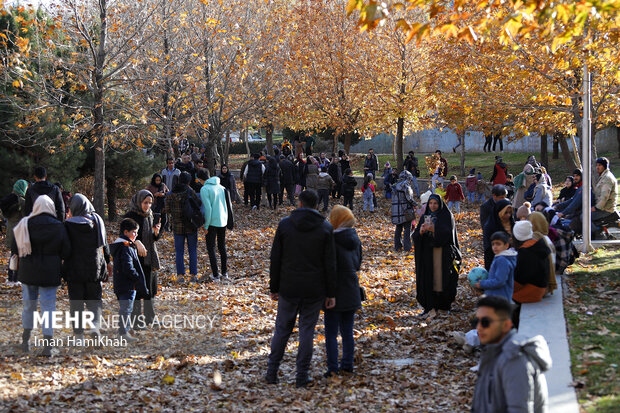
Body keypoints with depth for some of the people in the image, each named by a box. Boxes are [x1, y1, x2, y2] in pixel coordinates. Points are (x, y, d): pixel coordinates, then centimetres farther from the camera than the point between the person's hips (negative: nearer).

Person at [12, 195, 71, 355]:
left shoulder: (25, 224, -7)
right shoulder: (58, 227, -10)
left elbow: (15, 249, -3)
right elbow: (66, 252, -7)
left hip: (28, 271, 2)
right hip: (50, 273, -2)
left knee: (29, 305, 17)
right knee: (48, 306, 3)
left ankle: (25, 341, 26)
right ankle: (48, 345, 1)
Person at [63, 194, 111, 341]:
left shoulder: (69, 224, -11)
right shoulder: (97, 220, -1)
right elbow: (104, 244, 8)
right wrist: (107, 262, 21)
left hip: (74, 269, -2)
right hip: (95, 268, 2)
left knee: (76, 303, 8)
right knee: (94, 299, 13)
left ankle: (78, 333, 7)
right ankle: (96, 324, -10)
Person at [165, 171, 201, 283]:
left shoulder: (171, 194, -4)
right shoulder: (190, 192, -13)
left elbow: (168, 209, 0)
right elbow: (199, 203, -10)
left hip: (177, 226, 2)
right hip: (191, 226, -2)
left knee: (179, 251, 8)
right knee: (193, 251, 8)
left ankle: (180, 275, 4)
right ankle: (193, 275, 7)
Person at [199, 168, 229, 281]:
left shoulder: (205, 189, -14)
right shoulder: (220, 187, 6)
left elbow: (208, 208, -17)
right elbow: (225, 205, 10)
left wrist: (206, 226, -11)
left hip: (212, 222, -6)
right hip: (223, 221, 6)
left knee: (211, 249, 4)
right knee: (222, 247, 18)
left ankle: (215, 275, 2)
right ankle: (224, 273, 23)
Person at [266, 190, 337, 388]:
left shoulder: (285, 224, -2)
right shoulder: (325, 228, -4)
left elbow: (275, 259, -1)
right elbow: (330, 264, -6)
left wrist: (273, 288, 7)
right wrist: (331, 294, 1)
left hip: (288, 289, 1)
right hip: (314, 290, -1)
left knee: (282, 329, 12)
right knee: (307, 330, 7)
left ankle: (272, 372, 15)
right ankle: (302, 376, 9)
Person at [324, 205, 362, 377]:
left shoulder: (332, 241, -17)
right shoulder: (355, 239, 3)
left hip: (336, 292, -6)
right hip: (352, 292, 6)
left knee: (331, 333, 1)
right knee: (347, 331, 15)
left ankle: (332, 368, 0)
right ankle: (347, 364, 20)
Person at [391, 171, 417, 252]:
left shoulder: (396, 186, 11)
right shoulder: (406, 185, -11)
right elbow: (409, 198, -15)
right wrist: (414, 204, 2)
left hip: (397, 211, 7)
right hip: (406, 211, -7)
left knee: (398, 229, 13)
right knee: (407, 229, -2)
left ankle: (397, 246, 16)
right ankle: (407, 247, -3)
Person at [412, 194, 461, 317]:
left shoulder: (447, 216, 1)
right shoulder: (424, 217, 13)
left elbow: (448, 233, -13)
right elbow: (416, 236, 6)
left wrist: (434, 229, -26)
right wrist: (421, 231, -17)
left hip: (443, 253, -4)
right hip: (427, 253, 4)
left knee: (441, 278, -3)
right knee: (428, 279, -3)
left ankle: (443, 305, 11)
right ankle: (430, 308, -1)